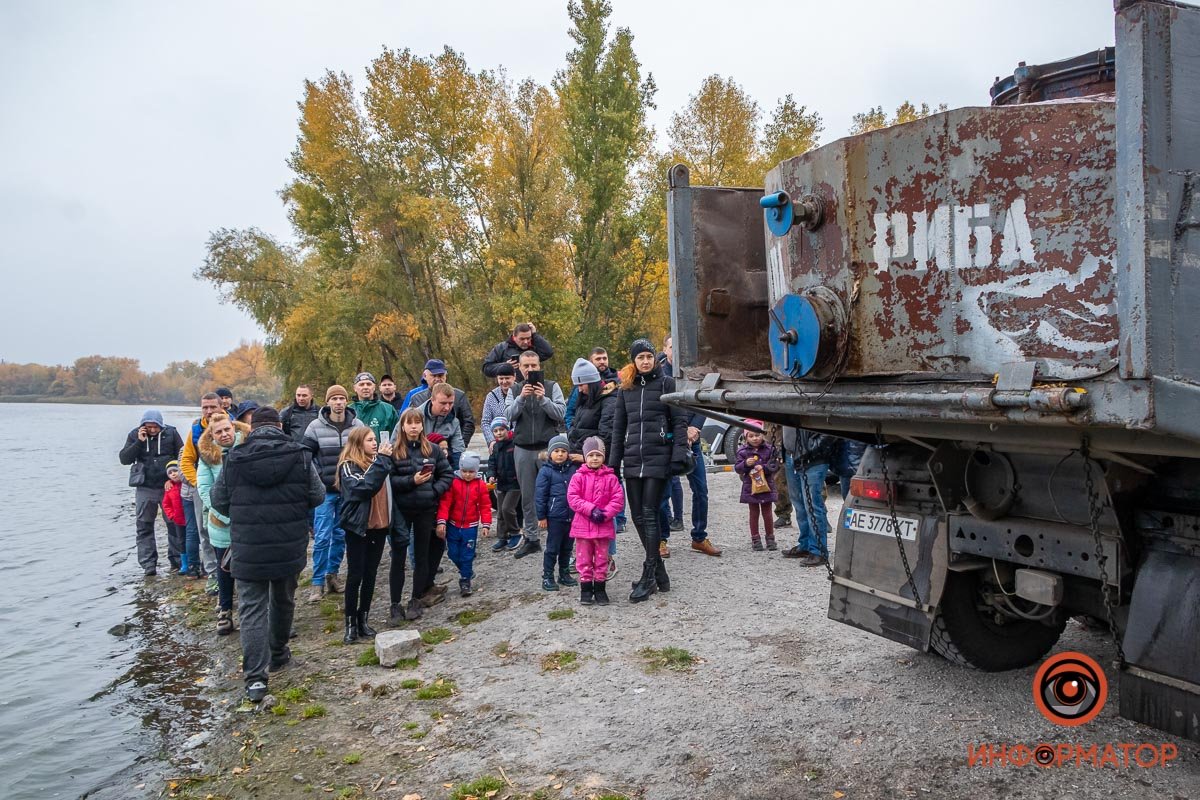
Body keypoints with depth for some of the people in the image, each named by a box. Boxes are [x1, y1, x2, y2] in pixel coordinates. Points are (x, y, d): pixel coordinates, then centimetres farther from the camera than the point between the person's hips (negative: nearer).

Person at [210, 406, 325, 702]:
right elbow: (317, 496, -1)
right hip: (289, 548, 1)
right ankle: (278, 655, 39)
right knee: (283, 601, 22)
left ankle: (255, 678, -4)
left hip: (248, 550, -1)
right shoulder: (299, 456, -7)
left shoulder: (234, 458, -7)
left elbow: (218, 500, 3)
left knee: (252, 609, 3)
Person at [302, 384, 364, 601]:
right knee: (322, 537, -4)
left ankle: (332, 573, 26)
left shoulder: (357, 425, 1)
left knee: (341, 534, 11)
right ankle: (318, 583, 5)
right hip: (326, 490, -2)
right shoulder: (316, 427, -4)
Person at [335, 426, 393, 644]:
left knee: (370, 575, 11)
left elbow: (390, 487, 5)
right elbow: (363, 487, -26)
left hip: (379, 525, 5)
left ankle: (363, 619, 22)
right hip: (358, 527, -5)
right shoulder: (348, 466, -9)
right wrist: (382, 460, -21)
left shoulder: (378, 461, 7)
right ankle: (351, 624, 10)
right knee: (355, 576, 1)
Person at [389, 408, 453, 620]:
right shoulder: (394, 451, -5)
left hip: (426, 510, 2)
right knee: (398, 556, 2)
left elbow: (447, 474, 6)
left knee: (422, 555, 10)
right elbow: (388, 479, -11)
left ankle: (417, 600, 22)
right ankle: (395, 604, 10)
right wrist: (411, 481, -21)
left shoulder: (433, 450, 3)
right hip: (401, 510, -2)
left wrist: (435, 490, -8)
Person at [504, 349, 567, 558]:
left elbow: (561, 413, -6)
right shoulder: (515, 390, 9)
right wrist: (521, 398, -18)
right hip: (523, 450, 2)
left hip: (548, 447, -2)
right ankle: (531, 539, 18)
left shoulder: (551, 387, 3)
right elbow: (509, 415, -4)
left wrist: (543, 399, -19)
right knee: (527, 496, 8)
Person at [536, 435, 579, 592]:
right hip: (554, 517, -4)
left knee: (567, 547, 15)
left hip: (572, 516, 4)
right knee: (552, 548, 3)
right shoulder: (545, 471, -7)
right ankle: (547, 576, 13)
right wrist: (541, 517, -8)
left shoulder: (573, 469, 4)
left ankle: (564, 573, 29)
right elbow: (540, 495, -7)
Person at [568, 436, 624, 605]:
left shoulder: (610, 477, -1)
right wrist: (591, 510, -18)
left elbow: (618, 499, -4)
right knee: (584, 559, 7)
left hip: (603, 526, 1)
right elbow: (572, 498, -9)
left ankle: (600, 588, 20)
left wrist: (605, 514, -16)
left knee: (602, 559, 10)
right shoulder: (578, 477, -3)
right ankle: (586, 588, 18)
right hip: (583, 526, 0)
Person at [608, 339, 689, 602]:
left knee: (649, 515, -7)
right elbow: (618, 425, 17)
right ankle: (659, 572, 15)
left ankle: (649, 576, -1)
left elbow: (680, 420, -3)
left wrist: (679, 454, -13)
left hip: (658, 458, -5)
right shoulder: (626, 387, 14)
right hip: (633, 459, 5)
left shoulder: (666, 383, 1)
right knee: (638, 516, 5)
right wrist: (614, 461, 13)